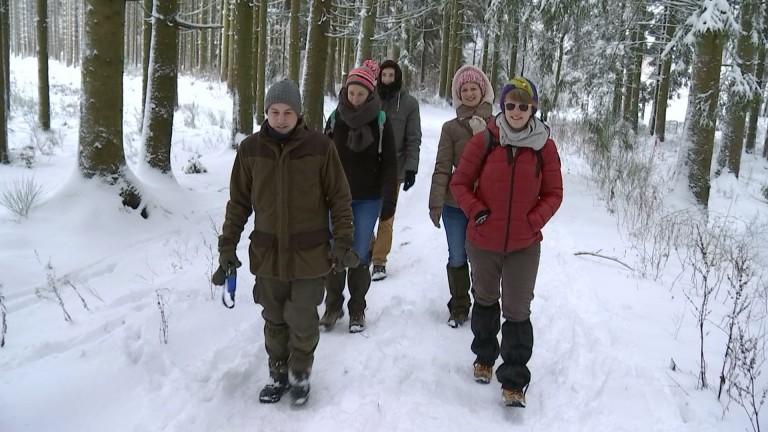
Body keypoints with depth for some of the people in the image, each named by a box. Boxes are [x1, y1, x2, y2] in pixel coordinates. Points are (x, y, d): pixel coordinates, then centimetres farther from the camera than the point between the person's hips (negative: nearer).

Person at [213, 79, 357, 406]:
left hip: (310, 254, -2)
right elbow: (238, 202, 5)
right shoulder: (250, 149, -3)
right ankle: (278, 374, 34)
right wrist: (227, 247, 4)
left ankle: (300, 374, 29)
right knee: (274, 321, 14)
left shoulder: (320, 147, -9)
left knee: (302, 321, 4)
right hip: (267, 253, 2)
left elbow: (339, 199, -2)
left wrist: (342, 243, -4)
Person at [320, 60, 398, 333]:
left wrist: (389, 202, -7)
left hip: (368, 200, -1)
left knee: (359, 256, 5)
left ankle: (357, 309, 20)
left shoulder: (380, 122, -4)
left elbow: (389, 164, -3)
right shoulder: (336, 118, 0)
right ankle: (333, 305, 21)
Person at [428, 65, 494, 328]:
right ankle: (459, 308, 29)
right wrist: (436, 203, -10)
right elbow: (442, 168, -4)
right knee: (457, 258, 12)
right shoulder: (451, 128, -1)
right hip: (455, 204, 1)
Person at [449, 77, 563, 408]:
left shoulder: (544, 146, -6)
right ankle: (484, 357, 42)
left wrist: (533, 221, -12)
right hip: (483, 240, 1)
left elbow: (553, 193, 1)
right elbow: (460, 182, -1)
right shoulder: (483, 141, -8)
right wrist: (476, 211, -14)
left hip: (524, 245, -1)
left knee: (517, 311, 3)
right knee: (485, 300, 20)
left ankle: (514, 380, 14)